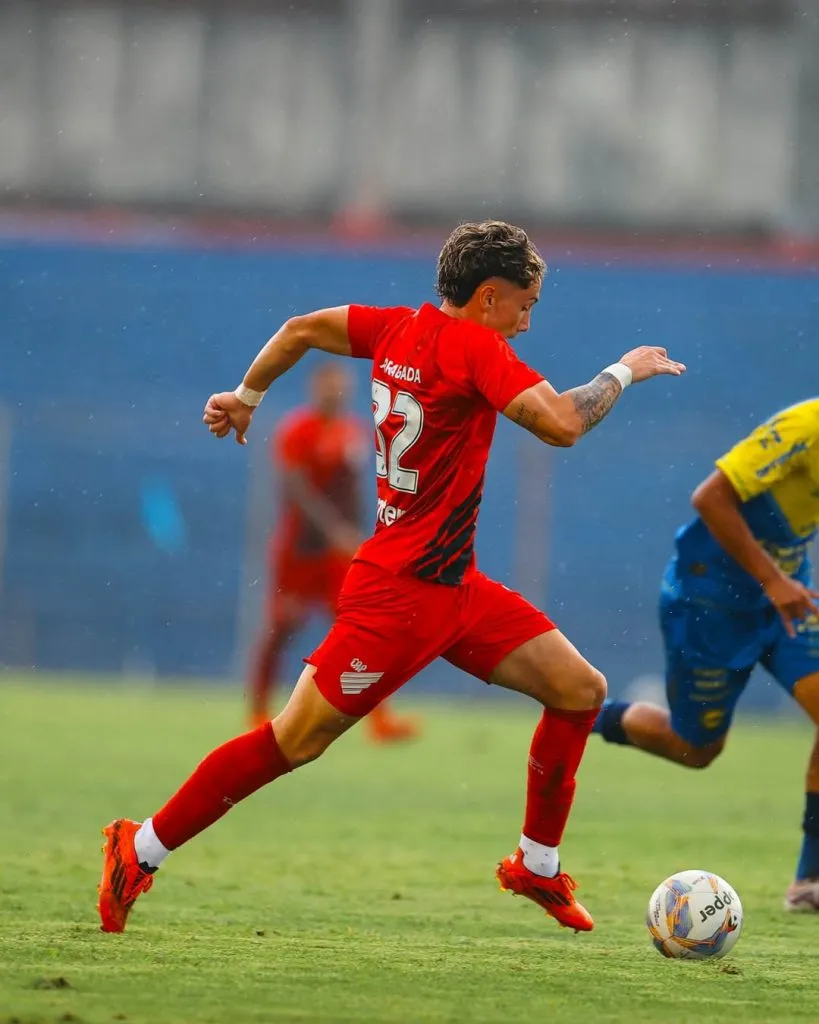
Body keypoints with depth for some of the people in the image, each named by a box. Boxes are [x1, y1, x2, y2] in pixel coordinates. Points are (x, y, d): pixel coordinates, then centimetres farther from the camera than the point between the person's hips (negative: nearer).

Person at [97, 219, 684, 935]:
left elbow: (302, 329, 17)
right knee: (297, 740, -4)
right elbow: (561, 424, -27)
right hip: (401, 593, -10)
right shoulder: (472, 346, -18)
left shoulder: (400, 328, 7)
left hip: (455, 588, 10)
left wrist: (246, 394, 31)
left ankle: (537, 867, 16)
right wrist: (624, 373, -11)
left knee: (581, 690, 6)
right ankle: (142, 848, 7)